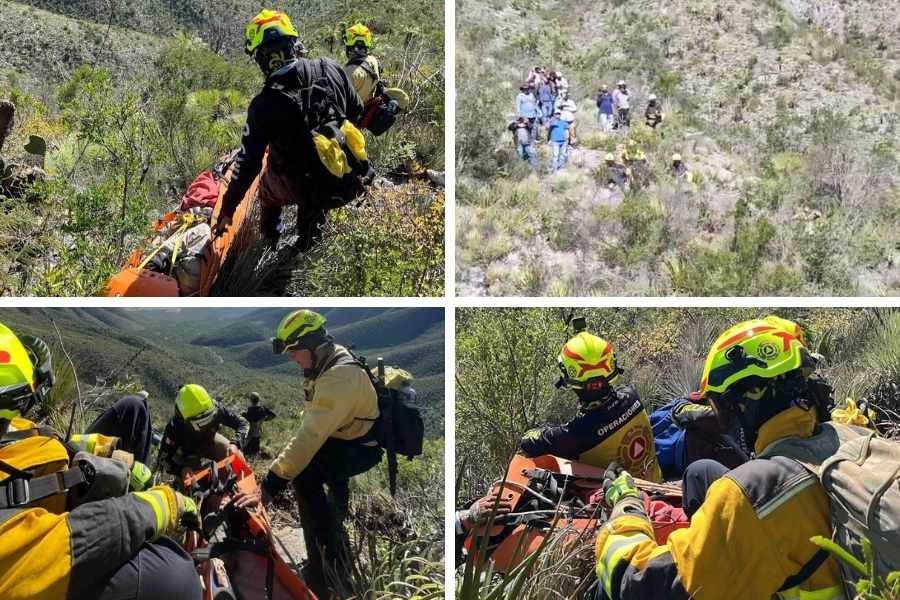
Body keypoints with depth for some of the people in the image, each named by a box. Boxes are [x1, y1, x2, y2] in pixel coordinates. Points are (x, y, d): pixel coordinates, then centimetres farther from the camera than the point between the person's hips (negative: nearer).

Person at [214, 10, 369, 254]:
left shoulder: (264, 105, -21)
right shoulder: (331, 69, -11)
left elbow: (248, 164, -16)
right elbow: (357, 112, 4)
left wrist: (227, 210, -5)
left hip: (306, 191, -3)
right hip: (350, 182, 4)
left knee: (267, 183, 30)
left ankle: (269, 240, 52)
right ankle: (306, 245, 50)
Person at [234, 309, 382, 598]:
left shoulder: (339, 377, -31)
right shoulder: (328, 363, 1)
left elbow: (311, 437, -37)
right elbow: (313, 427, 8)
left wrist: (269, 488, -37)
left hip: (363, 447, -10)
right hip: (345, 437, 10)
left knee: (303, 472, -24)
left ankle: (328, 564, -14)